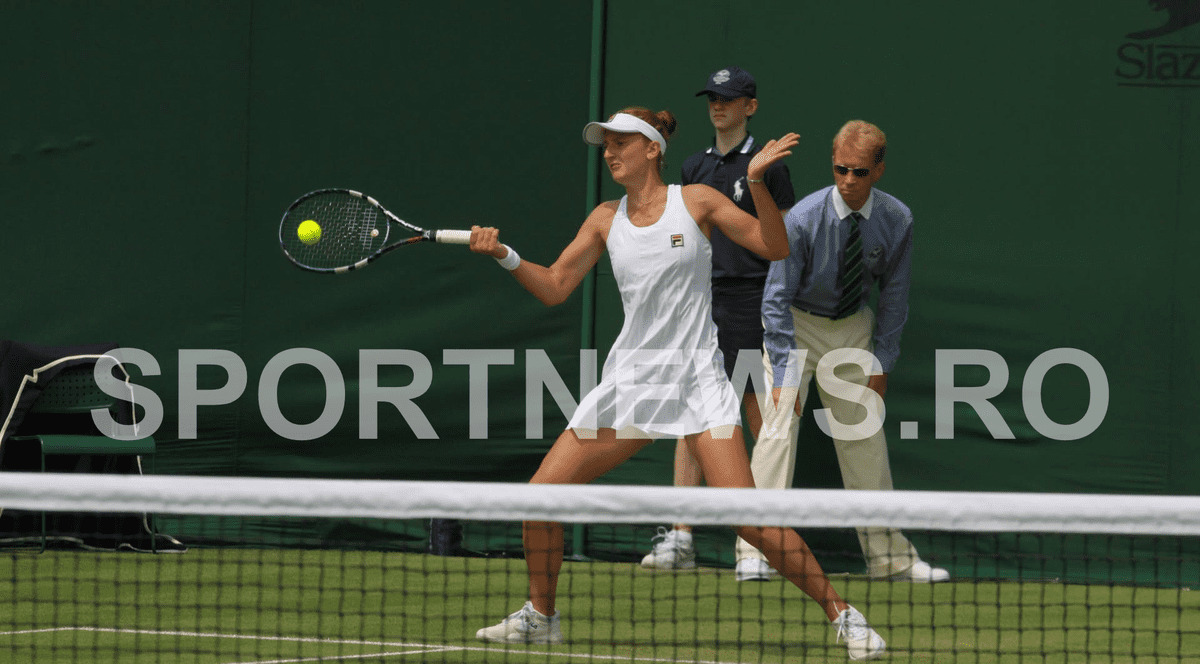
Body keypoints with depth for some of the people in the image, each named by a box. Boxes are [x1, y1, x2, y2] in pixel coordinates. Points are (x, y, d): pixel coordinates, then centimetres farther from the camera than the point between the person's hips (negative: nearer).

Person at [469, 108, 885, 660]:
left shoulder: (696, 201, -1)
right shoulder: (606, 219, 9)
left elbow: (775, 246, -3)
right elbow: (555, 287, 8)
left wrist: (757, 183, -16)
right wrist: (505, 256, -8)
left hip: (696, 381, -4)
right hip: (628, 381, 4)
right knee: (541, 493, -3)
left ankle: (843, 615, -5)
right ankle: (539, 616, 17)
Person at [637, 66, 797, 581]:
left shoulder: (767, 166, -1)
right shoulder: (695, 168, 15)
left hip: (750, 300, -5)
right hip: (699, 301, 5)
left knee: (760, 421, -3)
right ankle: (680, 539, 1)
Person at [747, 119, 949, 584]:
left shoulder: (897, 221, -14)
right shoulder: (803, 220, -24)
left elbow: (894, 296, -1)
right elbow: (776, 298, -20)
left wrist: (882, 362, -3)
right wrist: (784, 373, -25)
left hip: (853, 327, 4)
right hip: (796, 324, -3)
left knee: (865, 436, 5)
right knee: (779, 426, -16)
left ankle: (887, 555, 13)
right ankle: (755, 551, -15)